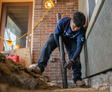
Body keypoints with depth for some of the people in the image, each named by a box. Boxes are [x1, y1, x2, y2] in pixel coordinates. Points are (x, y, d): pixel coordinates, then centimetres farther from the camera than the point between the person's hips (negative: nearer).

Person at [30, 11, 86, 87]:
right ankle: (40, 67, -32)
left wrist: (72, 60, -45)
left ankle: (77, 78, -12)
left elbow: (79, 47, -36)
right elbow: (56, 34, -23)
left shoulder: (81, 31, -33)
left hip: (71, 39, 1)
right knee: (48, 44, -27)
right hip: (59, 36, 0)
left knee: (75, 55, -18)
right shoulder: (63, 22, -37)